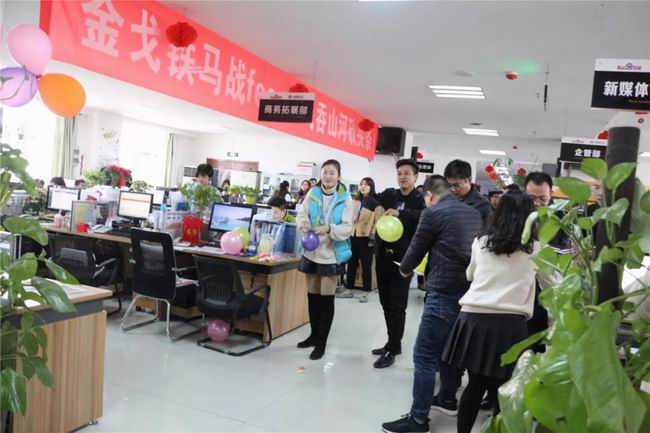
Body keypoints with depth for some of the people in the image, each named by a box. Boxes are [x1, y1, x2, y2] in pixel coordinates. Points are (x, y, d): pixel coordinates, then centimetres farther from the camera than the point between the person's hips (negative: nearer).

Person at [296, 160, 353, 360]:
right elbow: (302, 213, 1)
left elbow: (347, 228, -13)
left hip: (331, 254, -4)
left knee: (326, 298, 1)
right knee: (312, 295, 15)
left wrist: (329, 229, -31)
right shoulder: (313, 193, 0)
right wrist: (303, 224, -22)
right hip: (311, 251, 4)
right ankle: (314, 335, 33)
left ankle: (322, 342, 14)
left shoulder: (345, 198, -9)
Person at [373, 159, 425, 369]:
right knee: (385, 302, 13)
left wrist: (399, 213, -31)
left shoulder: (421, 199, -3)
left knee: (397, 305, -4)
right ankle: (393, 343, 28)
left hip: (403, 257, -5)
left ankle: (392, 350, 5)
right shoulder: (389, 194, 11)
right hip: (383, 255, 6)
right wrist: (377, 207, -6)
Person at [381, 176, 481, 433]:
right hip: (468, 290, 8)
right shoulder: (474, 213, 12)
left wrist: (405, 269, 19)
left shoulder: (433, 213, -9)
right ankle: (448, 398, 38)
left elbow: (417, 248, -2)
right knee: (448, 348, 24)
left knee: (424, 355, -3)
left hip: (444, 292, -8)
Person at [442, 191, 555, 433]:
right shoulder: (536, 248, 6)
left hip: (474, 317, 3)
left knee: (475, 385, 14)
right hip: (509, 323, -2)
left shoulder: (481, 242, 12)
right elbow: (552, 286, 20)